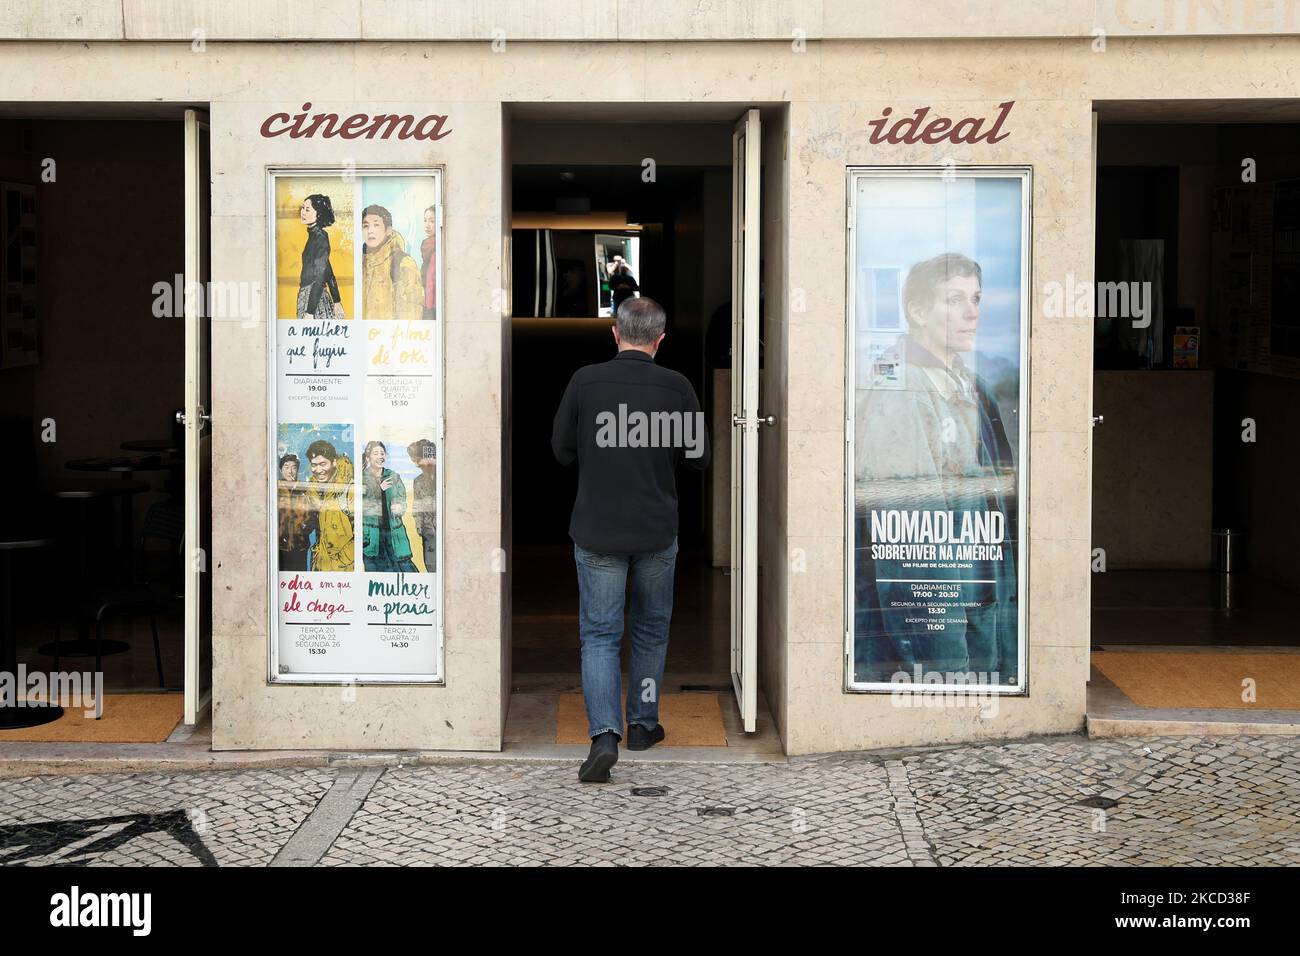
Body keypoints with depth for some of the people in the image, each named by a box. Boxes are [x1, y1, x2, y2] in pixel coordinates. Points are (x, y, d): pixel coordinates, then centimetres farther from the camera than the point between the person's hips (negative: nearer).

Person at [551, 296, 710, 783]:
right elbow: (699, 457, -1)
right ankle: (643, 723, 28)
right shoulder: (677, 387, -7)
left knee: (599, 634, 2)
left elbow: (561, 450, -1)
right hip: (657, 531, 1)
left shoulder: (584, 381, -9)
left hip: (597, 530, -1)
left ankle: (604, 735, -13)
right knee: (651, 628, 19)